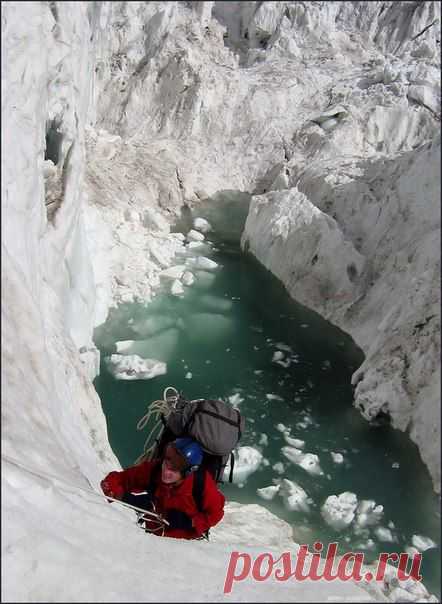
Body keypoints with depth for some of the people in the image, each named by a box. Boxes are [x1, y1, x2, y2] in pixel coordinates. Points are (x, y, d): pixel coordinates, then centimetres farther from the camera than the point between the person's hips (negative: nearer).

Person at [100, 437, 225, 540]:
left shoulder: (203, 482, -24)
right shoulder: (152, 469, -19)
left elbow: (216, 513, -10)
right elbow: (111, 480, -12)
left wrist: (190, 522, -22)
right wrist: (124, 496, -31)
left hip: (187, 540, -2)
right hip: (154, 534, 2)